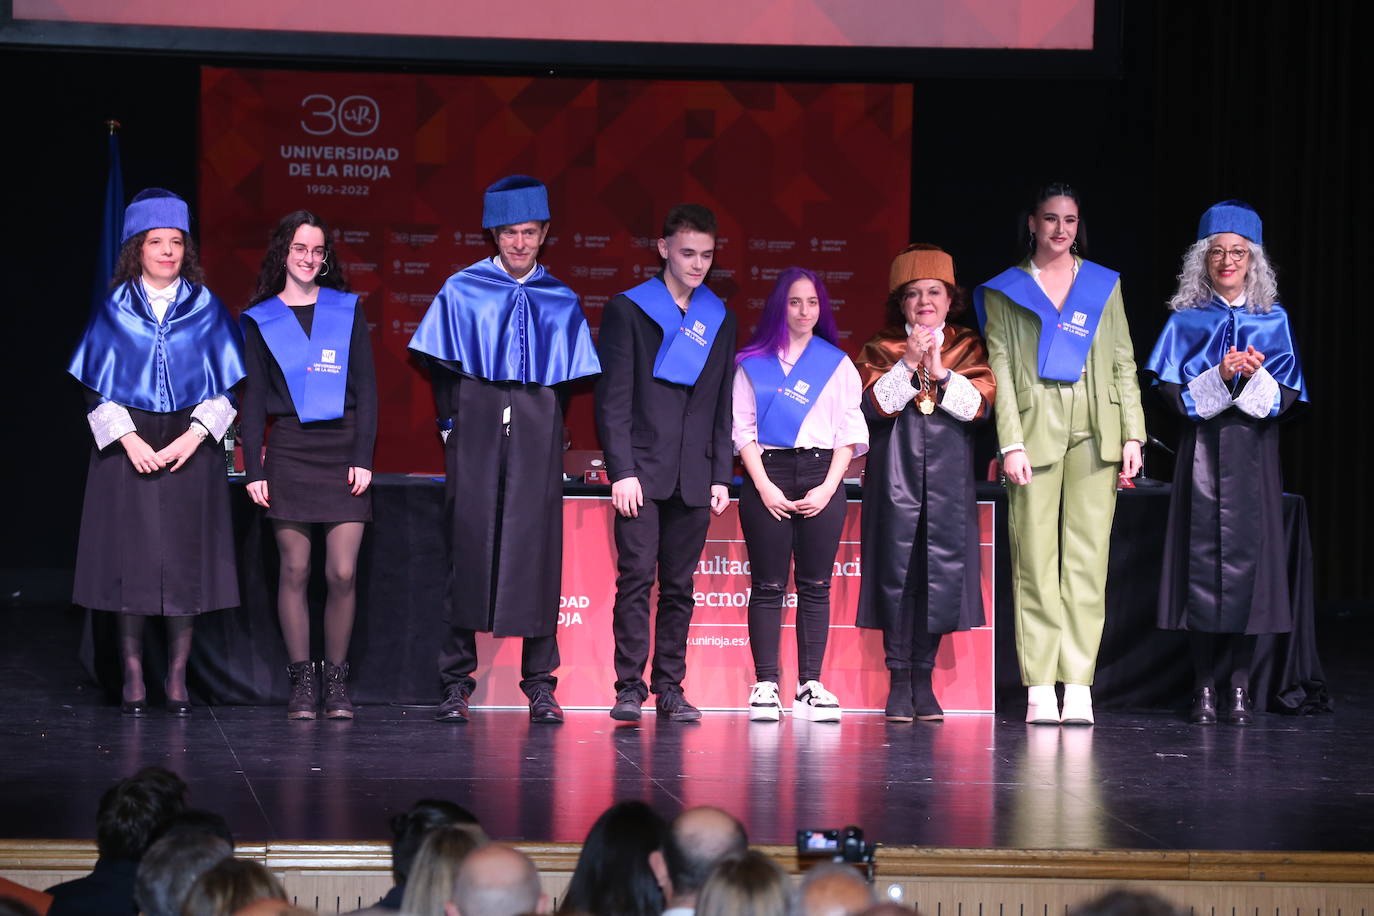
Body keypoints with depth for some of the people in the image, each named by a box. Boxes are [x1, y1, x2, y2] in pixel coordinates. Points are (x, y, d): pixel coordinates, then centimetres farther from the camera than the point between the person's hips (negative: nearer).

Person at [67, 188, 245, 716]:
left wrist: (193, 436, -10)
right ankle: (133, 680, 3)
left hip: (190, 447, 0)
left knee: (185, 561, -2)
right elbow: (96, 387, 3)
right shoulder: (114, 311, 5)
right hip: (128, 448, 0)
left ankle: (177, 680, 5)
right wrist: (129, 439, -11)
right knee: (130, 558, -3)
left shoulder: (207, 310, 5)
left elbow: (224, 386, 4)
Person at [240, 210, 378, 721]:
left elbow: (366, 389, 6)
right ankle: (302, 682, 6)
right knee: (295, 570, -1)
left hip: (343, 448, 0)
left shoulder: (347, 310, 8)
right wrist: (253, 468, -1)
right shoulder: (260, 320, 7)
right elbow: (253, 400, 7)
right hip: (290, 450, 0)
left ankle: (336, 681, 4)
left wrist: (363, 458, -3)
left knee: (343, 573, -6)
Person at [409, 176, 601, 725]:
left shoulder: (561, 303, 12)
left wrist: (550, 431, 4)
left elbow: (570, 379, 13)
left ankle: (539, 684, 3)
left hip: (536, 433, 1)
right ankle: (456, 683, 0)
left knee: (537, 549, -2)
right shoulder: (461, 291, 7)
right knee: (469, 543, -5)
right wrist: (451, 427, 0)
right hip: (476, 427, -1)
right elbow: (440, 369, 7)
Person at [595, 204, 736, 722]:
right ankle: (629, 688, -5)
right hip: (642, 471, -4)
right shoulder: (628, 310, 2)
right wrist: (622, 470, -11)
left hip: (693, 477, 4)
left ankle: (670, 688, 7)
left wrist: (721, 475, 10)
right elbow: (612, 398, -3)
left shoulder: (719, 319, 15)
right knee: (636, 577, -8)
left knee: (679, 585, 4)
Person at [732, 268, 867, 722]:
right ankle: (765, 684, -3)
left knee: (815, 586, -1)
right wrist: (764, 486, -8)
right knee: (768, 586, -3)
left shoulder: (837, 364, 12)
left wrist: (828, 487, -5)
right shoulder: (752, 363, 9)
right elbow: (742, 428, 3)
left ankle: (810, 685, 0)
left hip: (821, 476, 1)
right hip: (767, 476, -1)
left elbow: (849, 433, 7)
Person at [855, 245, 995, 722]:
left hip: (948, 473, 1)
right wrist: (908, 363, -14)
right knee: (897, 571, -5)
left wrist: (941, 372, -14)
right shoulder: (882, 349, 9)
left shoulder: (968, 348, 11)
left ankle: (923, 679, 6)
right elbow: (874, 404, -6)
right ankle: (898, 680, 0)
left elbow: (980, 406, -3)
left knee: (942, 572, -2)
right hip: (895, 470, -1)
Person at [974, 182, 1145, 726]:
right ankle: (1039, 689, -4)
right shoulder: (1005, 290, 10)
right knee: (1035, 561, -5)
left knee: (1087, 559, -4)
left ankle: (1079, 686, -4)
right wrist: (1011, 444, -8)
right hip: (1035, 431, -1)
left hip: (1093, 435, 2)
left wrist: (1132, 436, 3)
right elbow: (1000, 370, 3)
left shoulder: (1103, 285, 16)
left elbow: (1124, 365, 13)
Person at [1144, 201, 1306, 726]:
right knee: (1203, 556, -5)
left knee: (1248, 555, -4)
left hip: (1253, 452, 1)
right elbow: (1172, 391, 0)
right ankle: (1204, 685, 0)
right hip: (1202, 452, -1)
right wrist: (1219, 378, -15)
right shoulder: (1187, 320, 7)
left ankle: (1239, 682, 1)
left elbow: (1288, 396, 5)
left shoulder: (1273, 321, 10)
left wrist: (1257, 377, -15)